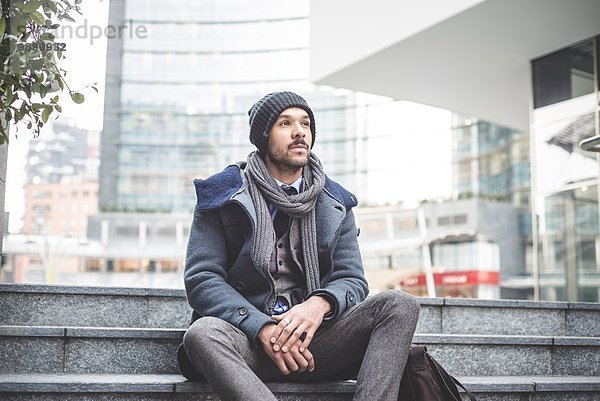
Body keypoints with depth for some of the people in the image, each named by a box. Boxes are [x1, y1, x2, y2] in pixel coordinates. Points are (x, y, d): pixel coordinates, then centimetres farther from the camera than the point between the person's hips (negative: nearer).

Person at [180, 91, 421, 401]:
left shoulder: (334, 204, 14)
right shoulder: (223, 194, 4)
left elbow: (353, 281, 7)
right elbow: (201, 279, -4)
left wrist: (320, 304, -18)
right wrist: (263, 328, -19)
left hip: (315, 340, 3)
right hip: (249, 341, -2)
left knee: (401, 305, -19)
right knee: (202, 334, -36)